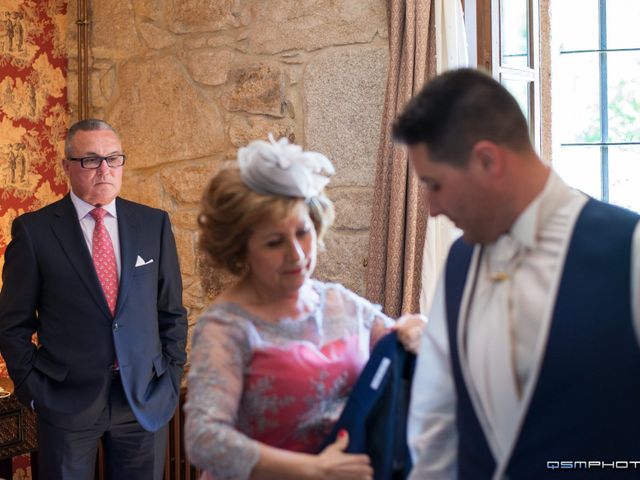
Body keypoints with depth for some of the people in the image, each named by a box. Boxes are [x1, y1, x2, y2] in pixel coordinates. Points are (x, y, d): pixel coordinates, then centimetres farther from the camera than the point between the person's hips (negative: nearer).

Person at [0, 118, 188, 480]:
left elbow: (173, 311, 9)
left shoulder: (154, 223, 4)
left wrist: (171, 378, 3)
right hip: (66, 403, -2)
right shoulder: (34, 230, -3)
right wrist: (34, 389, -3)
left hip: (147, 399, 2)